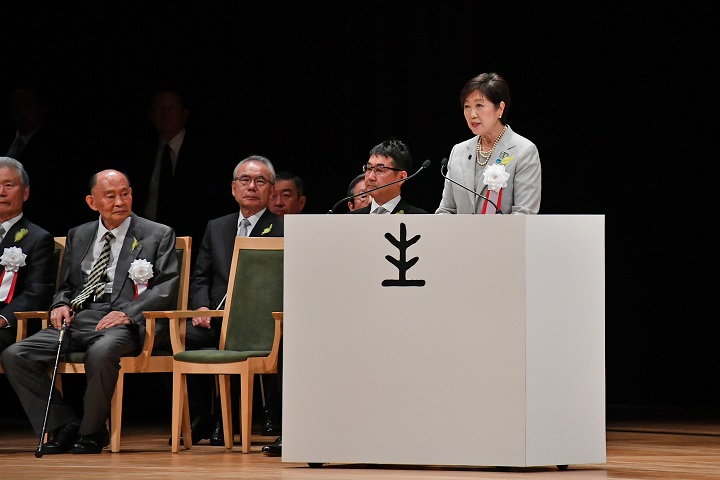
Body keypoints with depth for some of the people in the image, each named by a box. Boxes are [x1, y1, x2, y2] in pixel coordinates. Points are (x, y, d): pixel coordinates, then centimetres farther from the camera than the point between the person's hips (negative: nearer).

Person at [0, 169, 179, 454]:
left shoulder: (158, 236, 9)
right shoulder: (78, 236, 23)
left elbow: (167, 286, -1)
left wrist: (128, 312, -16)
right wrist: (61, 304, 4)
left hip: (121, 324, -5)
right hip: (76, 321, 5)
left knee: (101, 352, -41)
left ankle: (92, 432, -18)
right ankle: (65, 427, -9)